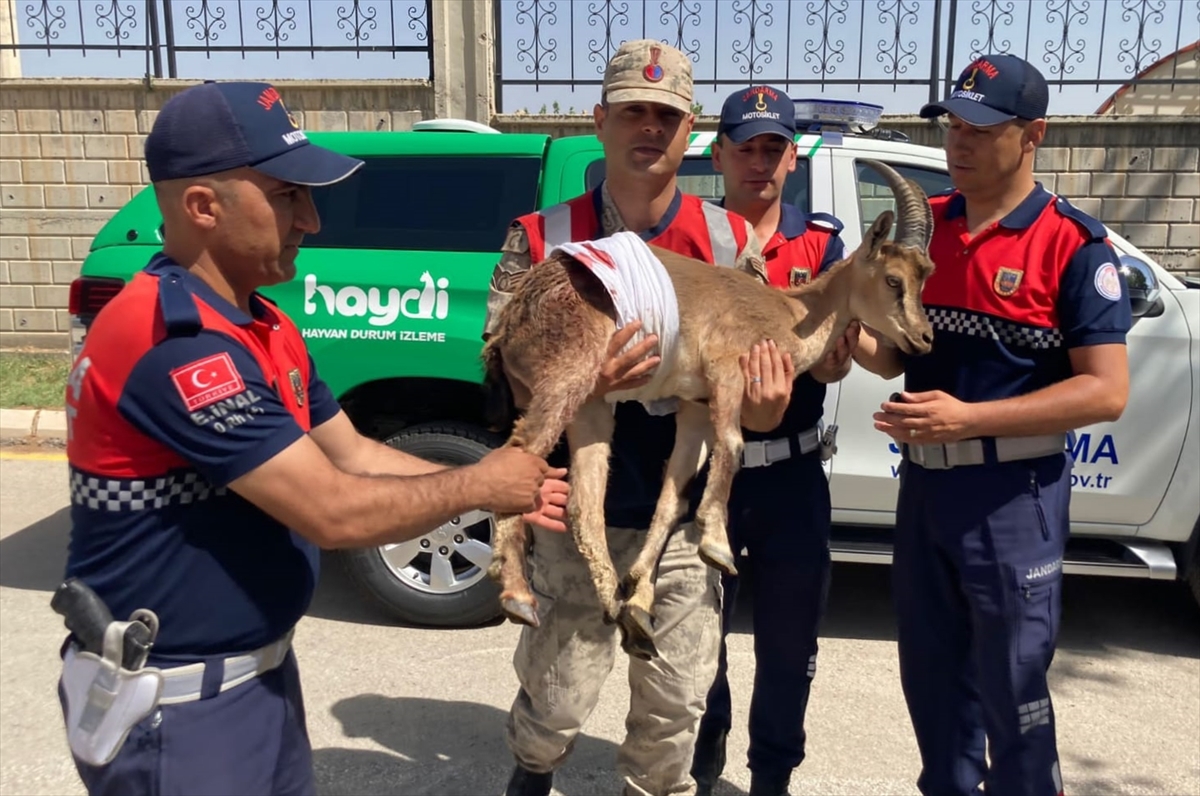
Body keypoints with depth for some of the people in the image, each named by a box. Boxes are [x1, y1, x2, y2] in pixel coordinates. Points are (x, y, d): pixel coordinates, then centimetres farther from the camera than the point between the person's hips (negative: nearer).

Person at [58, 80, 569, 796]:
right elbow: (335, 512, -28)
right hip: (173, 703, -9)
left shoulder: (262, 327, 5)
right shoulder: (176, 342, -27)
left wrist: (507, 492, -1)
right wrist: (480, 484, -14)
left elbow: (354, 456, 7)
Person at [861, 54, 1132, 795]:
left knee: (1011, 694, 8)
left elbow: (1107, 391, -15)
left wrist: (967, 418, -24)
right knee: (931, 677, 18)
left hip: (1013, 492, -5)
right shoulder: (923, 226, 6)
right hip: (923, 480, 6)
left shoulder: (1073, 244, -10)